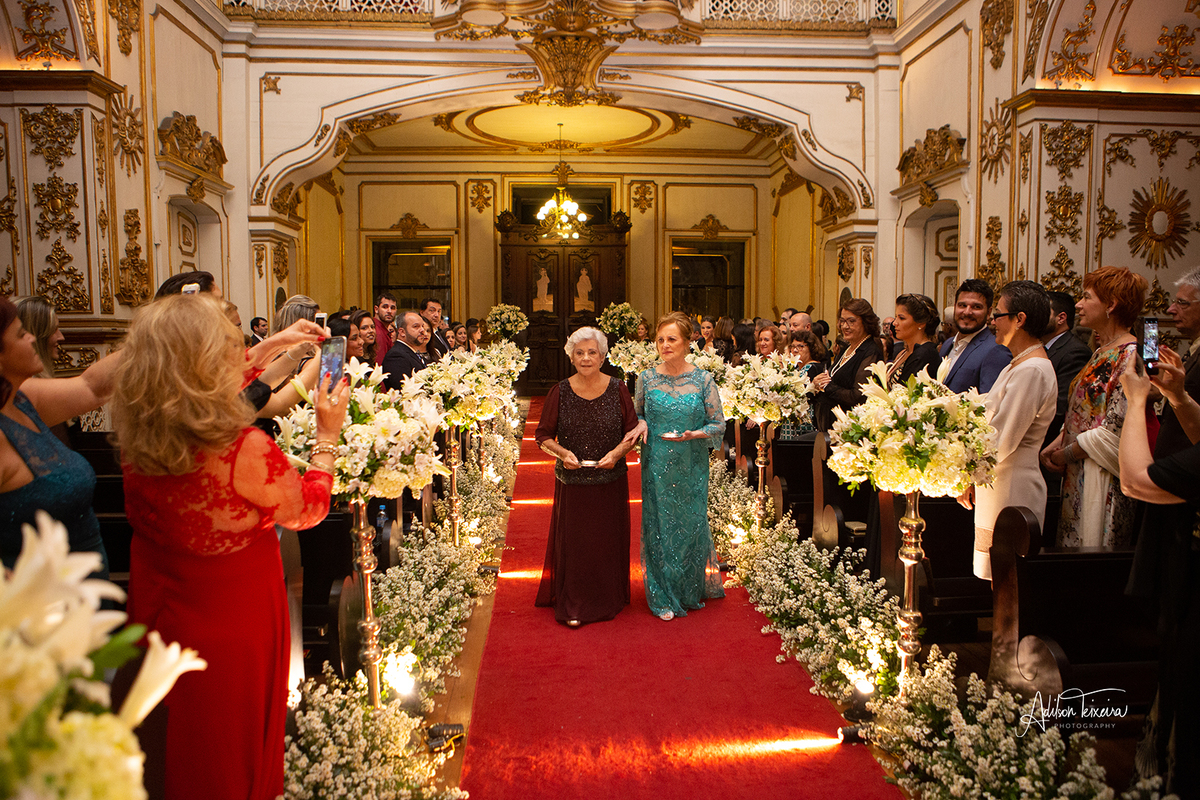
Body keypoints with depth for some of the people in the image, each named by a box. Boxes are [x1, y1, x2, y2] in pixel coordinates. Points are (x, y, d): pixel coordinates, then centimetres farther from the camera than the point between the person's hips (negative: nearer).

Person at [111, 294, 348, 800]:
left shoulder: (136, 434, -13)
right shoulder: (244, 449, -34)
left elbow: (213, 393, 8)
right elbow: (308, 510, -14)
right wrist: (328, 434, -3)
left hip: (157, 617, 6)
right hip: (232, 630, -6)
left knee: (185, 756, 30)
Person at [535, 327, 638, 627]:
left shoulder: (618, 389, -2)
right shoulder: (560, 392, -3)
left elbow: (633, 430, 3)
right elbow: (544, 435, 2)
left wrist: (618, 452, -15)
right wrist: (562, 452, -16)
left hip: (611, 481, 1)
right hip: (573, 481, -1)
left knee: (609, 542, 10)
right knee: (574, 542, 4)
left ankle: (609, 599, 30)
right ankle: (573, 605, 18)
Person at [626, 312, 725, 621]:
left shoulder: (703, 380, -5)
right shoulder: (646, 378, 0)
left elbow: (719, 425, -1)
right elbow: (638, 413, 13)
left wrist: (692, 434, -19)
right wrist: (641, 424, -9)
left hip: (691, 467, -1)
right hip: (656, 466, 1)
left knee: (691, 524, 8)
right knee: (659, 524, 6)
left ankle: (691, 590, 32)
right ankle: (663, 596, 22)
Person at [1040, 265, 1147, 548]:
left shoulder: (1130, 357, -14)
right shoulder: (1101, 353, 14)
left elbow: (1116, 431, -19)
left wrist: (1067, 453, -10)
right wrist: (1055, 446, 2)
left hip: (1103, 480, -9)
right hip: (1077, 477, 9)